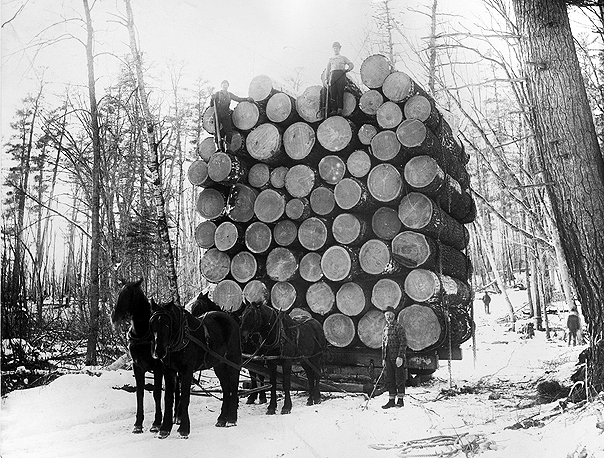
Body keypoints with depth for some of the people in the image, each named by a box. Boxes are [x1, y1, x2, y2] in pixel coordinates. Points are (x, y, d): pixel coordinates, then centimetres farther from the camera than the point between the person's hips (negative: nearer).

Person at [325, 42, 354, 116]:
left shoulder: (343, 58, 24)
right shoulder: (331, 59, 29)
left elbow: (351, 65, 13)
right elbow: (327, 70, 24)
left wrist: (348, 69, -10)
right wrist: (326, 79, 7)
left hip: (341, 74, -2)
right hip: (333, 74, 2)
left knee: (340, 92, -15)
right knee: (332, 93, -12)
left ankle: (339, 109, -21)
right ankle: (333, 110, -16)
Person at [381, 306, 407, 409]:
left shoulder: (398, 327, -7)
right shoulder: (385, 328, 15)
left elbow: (403, 343, -12)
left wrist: (400, 356, -19)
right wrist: (383, 359, 15)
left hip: (397, 357, -7)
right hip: (388, 358, 7)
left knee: (399, 379, 0)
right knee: (389, 380, 8)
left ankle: (401, 400, 9)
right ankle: (391, 400, 14)